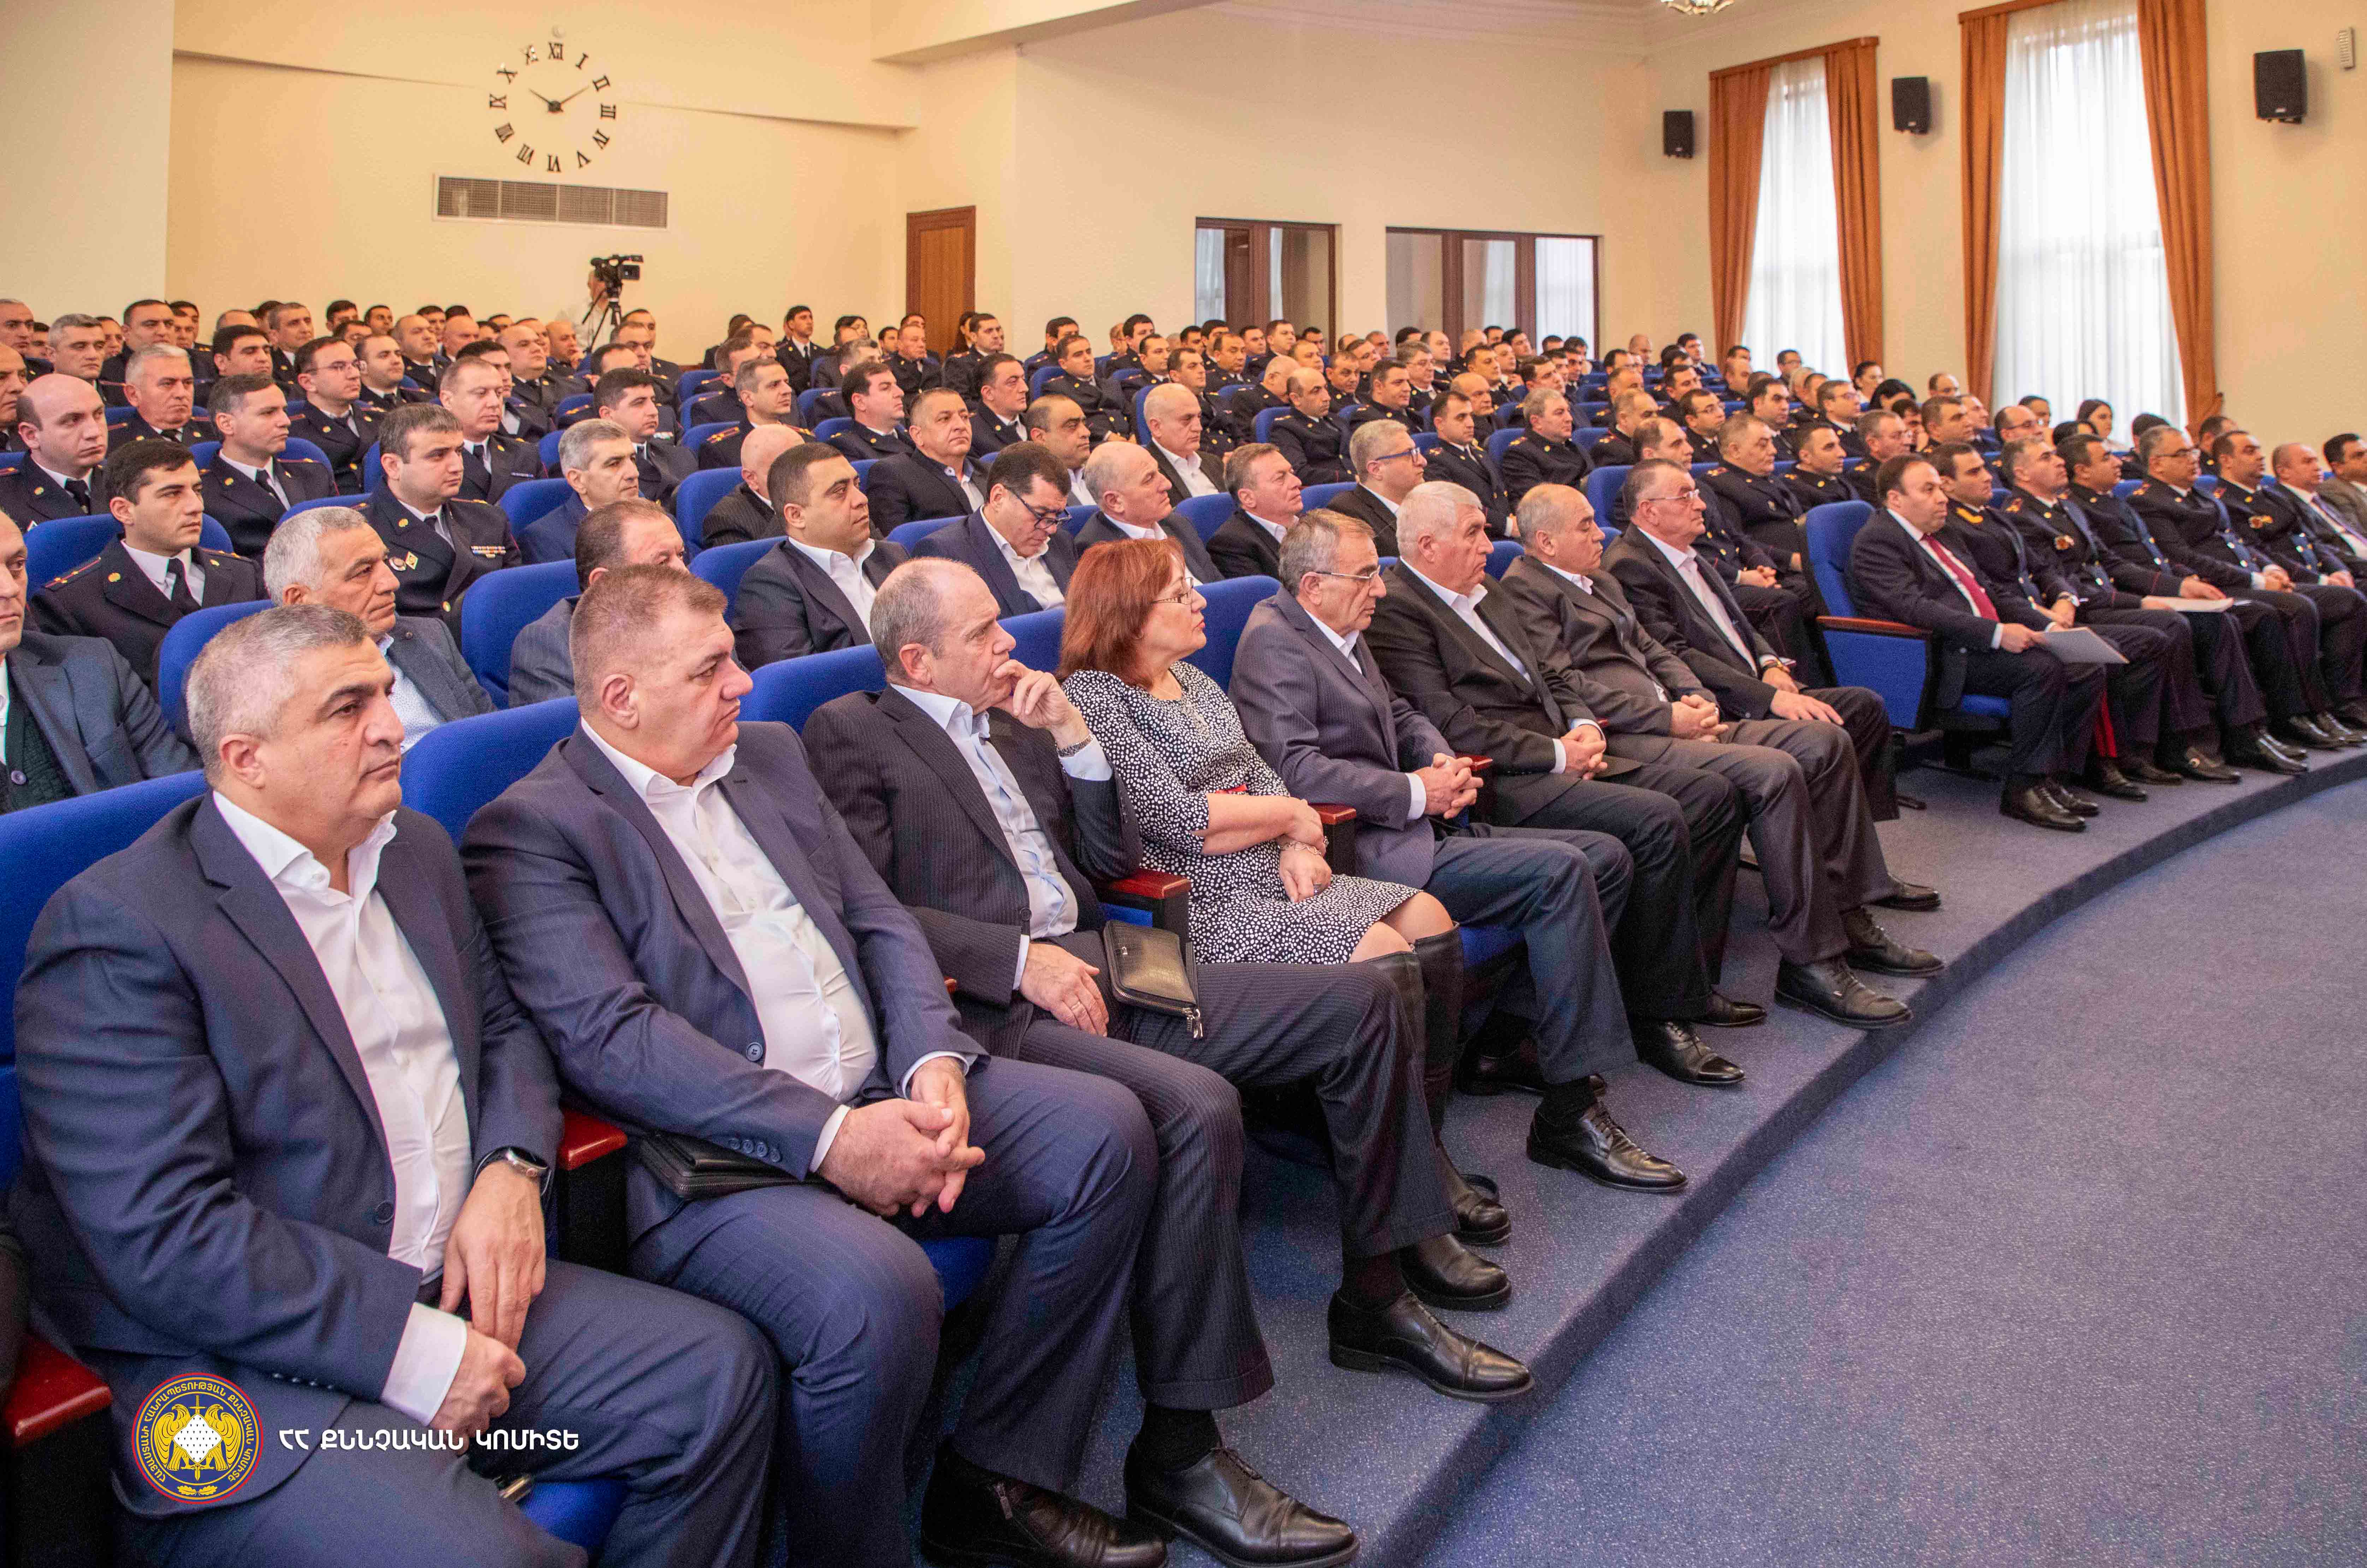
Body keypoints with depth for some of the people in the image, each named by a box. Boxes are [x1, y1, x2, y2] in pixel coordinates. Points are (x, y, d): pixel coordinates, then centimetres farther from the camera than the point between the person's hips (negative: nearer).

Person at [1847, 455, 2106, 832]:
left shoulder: (1932, 536, 23)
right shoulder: (1876, 540, -7)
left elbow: (1987, 598, 24)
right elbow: (1914, 608, -21)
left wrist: (2048, 626, 9)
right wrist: (1997, 634, -27)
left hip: (1984, 645, 10)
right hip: (1943, 659, -10)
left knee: (2087, 670, -3)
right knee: (2041, 669, -28)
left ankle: (2048, 777, 3)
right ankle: (2023, 790, -19)